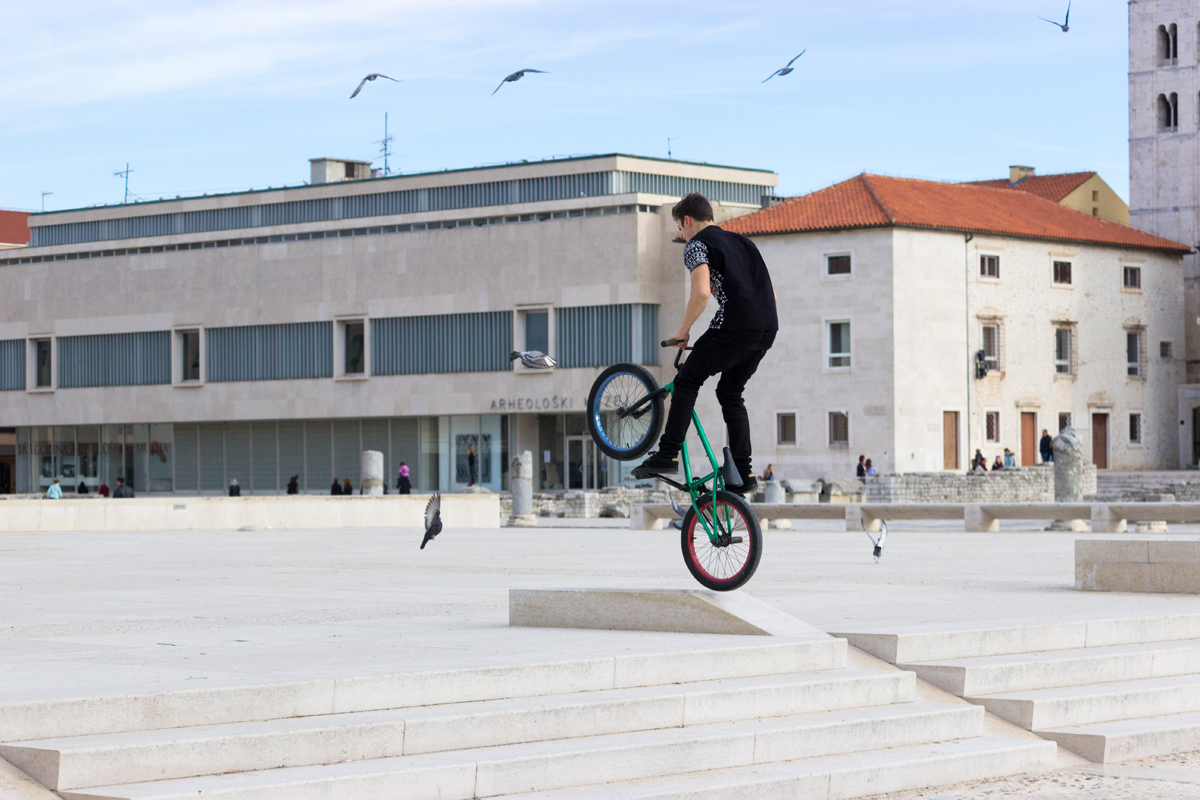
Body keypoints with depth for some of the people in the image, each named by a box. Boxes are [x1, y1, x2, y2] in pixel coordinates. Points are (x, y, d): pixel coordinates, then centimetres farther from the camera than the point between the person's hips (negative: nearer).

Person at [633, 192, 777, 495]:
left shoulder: (697, 245, 3)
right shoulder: (740, 241, 28)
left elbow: (701, 293, -15)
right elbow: (771, 295, 27)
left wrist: (683, 331, -2)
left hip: (735, 326, -7)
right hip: (768, 328, 7)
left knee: (687, 381, 7)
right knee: (730, 392, 19)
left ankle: (667, 455, 1)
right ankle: (743, 472, 12)